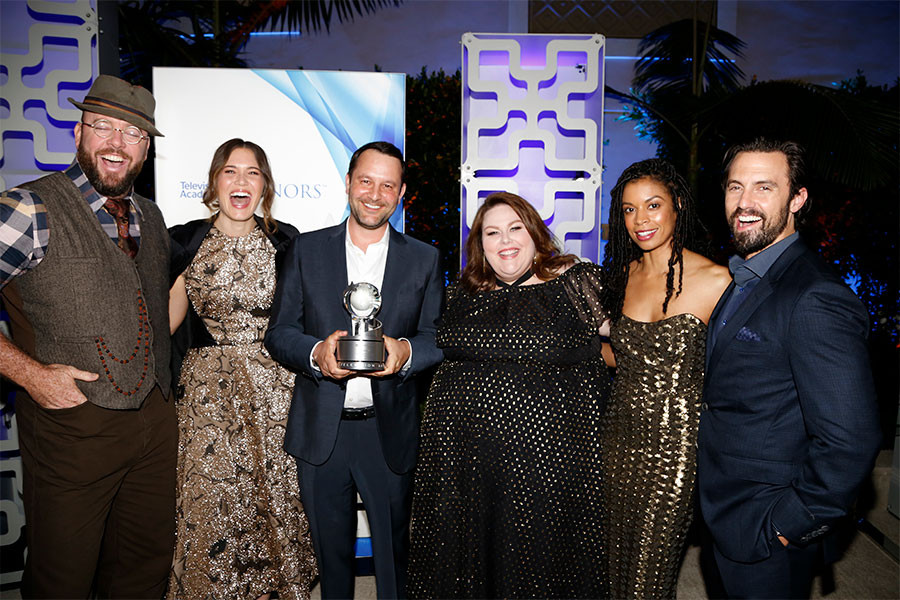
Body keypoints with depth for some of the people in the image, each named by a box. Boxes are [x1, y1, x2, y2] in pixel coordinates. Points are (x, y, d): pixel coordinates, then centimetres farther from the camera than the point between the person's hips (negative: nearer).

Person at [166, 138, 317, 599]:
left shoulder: (284, 242, 2)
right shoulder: (186, 242, 1)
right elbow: (168, 319, 8)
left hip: (274, 387, 1)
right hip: (208, 392, 0)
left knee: (274, 492, 7)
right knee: (210, 502, 3)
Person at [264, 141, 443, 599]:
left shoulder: (424, 260, 3)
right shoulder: (307, 250, 3)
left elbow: (438, 337, 2)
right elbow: (278, 332, 1)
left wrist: (405, 351, -20)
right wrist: (316, 353, -20)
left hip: (390, 433, 0)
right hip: (320, 431, 1)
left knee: (394, 553, 13)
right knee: (330, 551, 17)